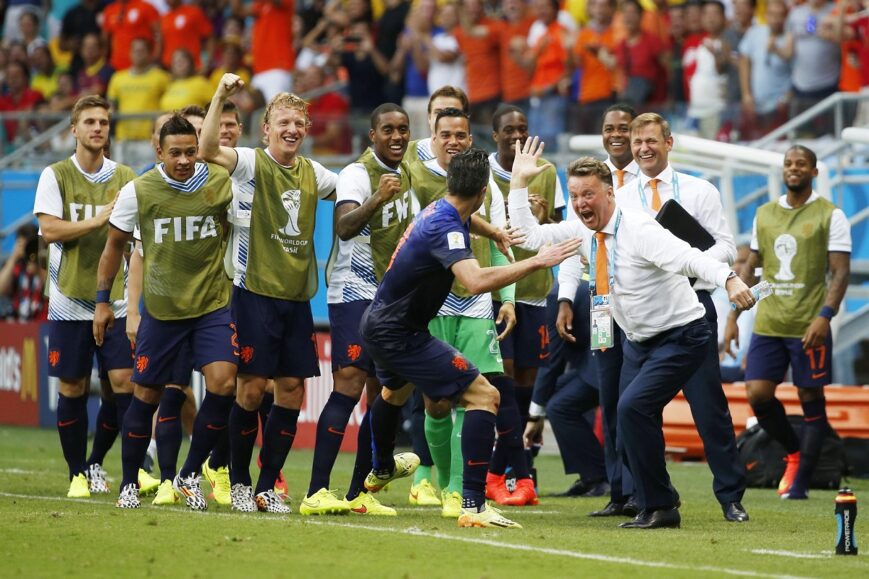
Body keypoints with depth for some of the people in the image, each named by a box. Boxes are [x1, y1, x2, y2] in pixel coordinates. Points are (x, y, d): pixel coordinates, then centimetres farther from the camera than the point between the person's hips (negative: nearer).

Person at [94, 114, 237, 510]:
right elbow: (115, 243, 9)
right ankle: (128, 484, 20)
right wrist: (101, 300, 9)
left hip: (213, 304, 0)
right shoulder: (138, 191, -5)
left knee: (223, 382, -16)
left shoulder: (222, 183, -5)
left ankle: (189, 476, 0)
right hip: (160, 308, 0)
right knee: (146, 393, 3)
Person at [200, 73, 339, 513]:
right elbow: (208, 150, -25)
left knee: (292, 387, 2)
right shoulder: (252, 164, -5)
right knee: (252, 386, -5)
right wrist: (220, 96, -33)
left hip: (297, 296, 6)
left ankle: (267, 486, 11)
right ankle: (239, 482, 9)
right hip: (256, 292, -5)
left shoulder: (312, 174, 12)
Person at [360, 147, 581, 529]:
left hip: (379, 322, 11)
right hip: (399, 335, -11)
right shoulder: (447, 228, -26)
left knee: (395, 391, 40)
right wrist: (536, 262, -40)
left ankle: (381, 469, 68)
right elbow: (476, 281, -43)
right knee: (484, 396, -16)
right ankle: (473, 505, -23)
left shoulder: (437, 211, 4)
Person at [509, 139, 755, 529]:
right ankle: (655, 504, 28)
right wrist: (519, 183, -2)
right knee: (631, 422, 11)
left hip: (680, 337, -9)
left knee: (633, 407, -23)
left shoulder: (638, 230, -26)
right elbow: (530, 237, 6)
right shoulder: (583, 231, -2)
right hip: (638, 341, 9)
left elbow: (689, 258, -40)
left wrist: (729, 279, -57)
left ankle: (659, 507, -13)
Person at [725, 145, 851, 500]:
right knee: (757, 394, -4)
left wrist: (824, 316, -21)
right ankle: (795, 453, 20)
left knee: (811, 401, 0)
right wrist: (733, 317, 12)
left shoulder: (830, 216, -3)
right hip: (767, 324, 4)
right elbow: (751, 269, 18)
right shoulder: (765, 215, 12)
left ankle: (800, 483, 7)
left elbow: (841, 272, -8)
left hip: (809, 327, -4)